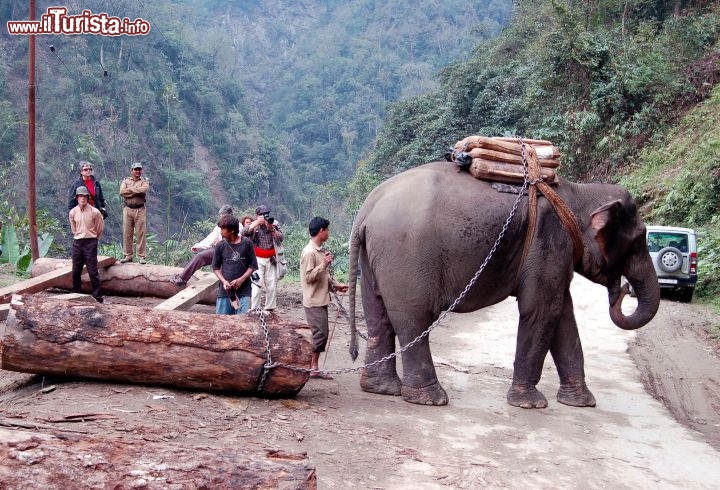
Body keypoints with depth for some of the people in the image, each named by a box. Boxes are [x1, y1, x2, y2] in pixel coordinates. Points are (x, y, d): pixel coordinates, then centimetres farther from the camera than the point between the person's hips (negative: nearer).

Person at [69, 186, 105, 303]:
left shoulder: (94, 212, -8)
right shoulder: (72, 212, 2)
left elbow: (100, 227, 5)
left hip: (90, 243, -4)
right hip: (77, 243, 4)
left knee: (93, 271, -6)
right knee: (76, 271, 8)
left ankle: (97, 296, -2)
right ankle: (75, 293, 20)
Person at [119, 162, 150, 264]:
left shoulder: (144, 181, 7)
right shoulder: (126, 180, 12)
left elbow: (144, 189, -16)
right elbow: (122, 192, -6)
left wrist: (130, 189, -9)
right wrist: (136, 192, -10)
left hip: (140, 210, -2)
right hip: (127, 209, 2)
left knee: (141, 233, -2)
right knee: (127, 233, 3)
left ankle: (142, 256, 2)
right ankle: (128, 255, 11)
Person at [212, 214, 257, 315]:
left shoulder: (247, 243, -2)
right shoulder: (220, 245, 2)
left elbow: (253, 266, 2)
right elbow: (216, 267, 9)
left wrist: (241, 279, -10)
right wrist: (223, 281, -8)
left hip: (243, 291, -2)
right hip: (225, 291, 2)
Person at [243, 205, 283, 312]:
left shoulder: (274, 225, 7)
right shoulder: (253, 226, 1)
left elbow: (280, 239, -4)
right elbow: (243, 232, -17)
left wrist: (271, 228, -16)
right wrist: (256, 223, -24)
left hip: (271, 260, 3)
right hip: (257, 260, -3)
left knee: (272, 286, 8)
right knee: (257, 285, -11)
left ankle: (269, 309, 20)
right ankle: (254, 310, -6)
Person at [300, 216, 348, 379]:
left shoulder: (321, 251, 15)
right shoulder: (309, 252, -15)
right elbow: (309, 277, -19)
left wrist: (336, 286, 11)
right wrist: (324, 264, -23)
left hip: (322, 300, 9)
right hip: (314, 301, -9)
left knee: (321, 335, 9)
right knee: (319, 334, -9)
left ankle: (313, 368, 14)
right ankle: (310, 368, 0)